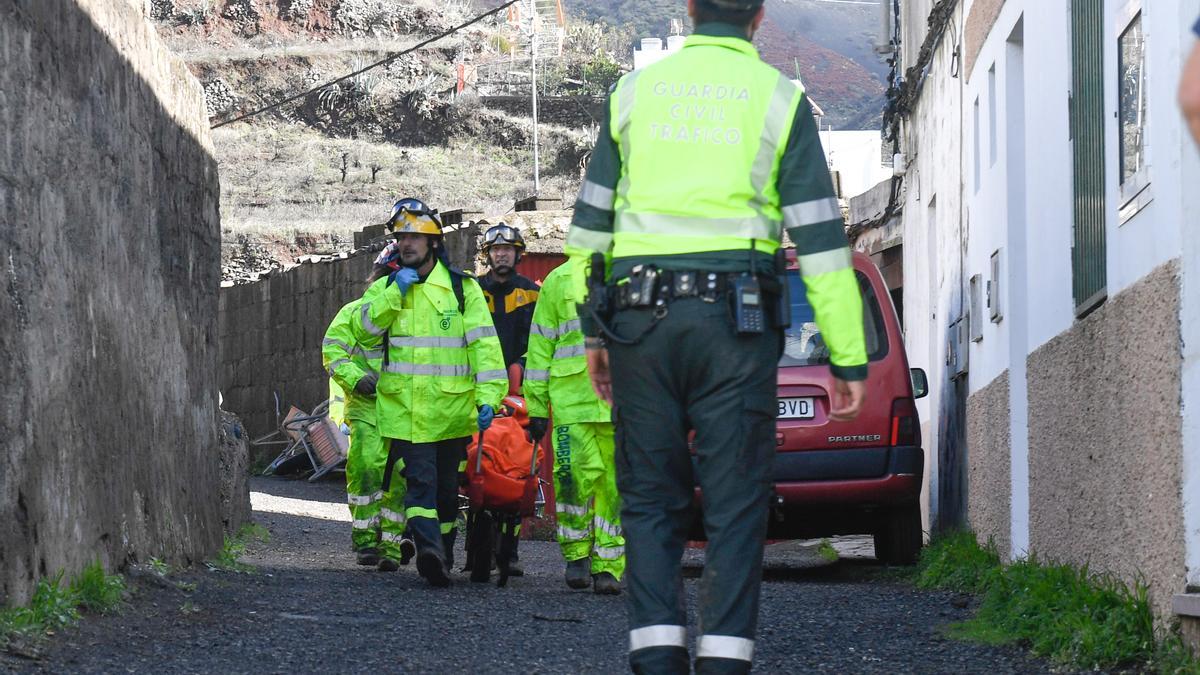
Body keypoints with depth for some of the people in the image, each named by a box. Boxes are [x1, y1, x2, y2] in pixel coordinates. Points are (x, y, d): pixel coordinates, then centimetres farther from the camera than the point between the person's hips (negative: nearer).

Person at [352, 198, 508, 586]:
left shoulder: (462, 288, 4)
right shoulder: (385, 288, 12)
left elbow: (484, 343, -1)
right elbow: (364, 327, -3)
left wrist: (488, 396, -10)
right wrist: (395, 293, -13)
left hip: (451, 408, 0)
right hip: (403, 407, 0)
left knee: (447, 488, 10)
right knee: (420, 480, -15)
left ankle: (442, 558, 23)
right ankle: (429, 548, -28)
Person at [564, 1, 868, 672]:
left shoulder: (635, 91, 11)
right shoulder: (779, 99, 4)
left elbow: (592, 219, 11)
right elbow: (820, 234, 0)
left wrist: (594, 331, 17)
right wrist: (849, 359, 1)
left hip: (639, 316, 2)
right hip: (734, 318, -2)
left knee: (651, 499, 7)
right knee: (736, 503, 1)